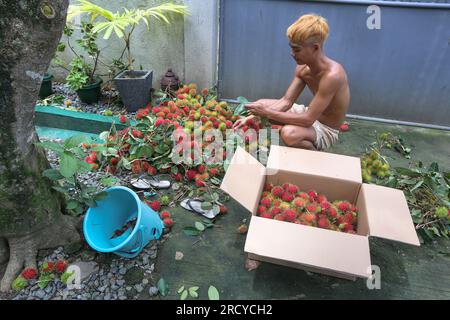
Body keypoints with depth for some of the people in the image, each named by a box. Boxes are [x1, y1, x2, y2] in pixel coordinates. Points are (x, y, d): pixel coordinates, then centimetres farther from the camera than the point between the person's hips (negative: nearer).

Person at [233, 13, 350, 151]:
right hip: (312, 115, 8)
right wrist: (252, 117, -17)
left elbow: (308, 119, -32)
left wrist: (268, 113, -29)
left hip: (326, 130, -8)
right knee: (261, 104, 5)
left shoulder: (332, 75, -33)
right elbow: (286, 101, -6)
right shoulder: (302, 68, -8)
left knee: (289, 133, -39)